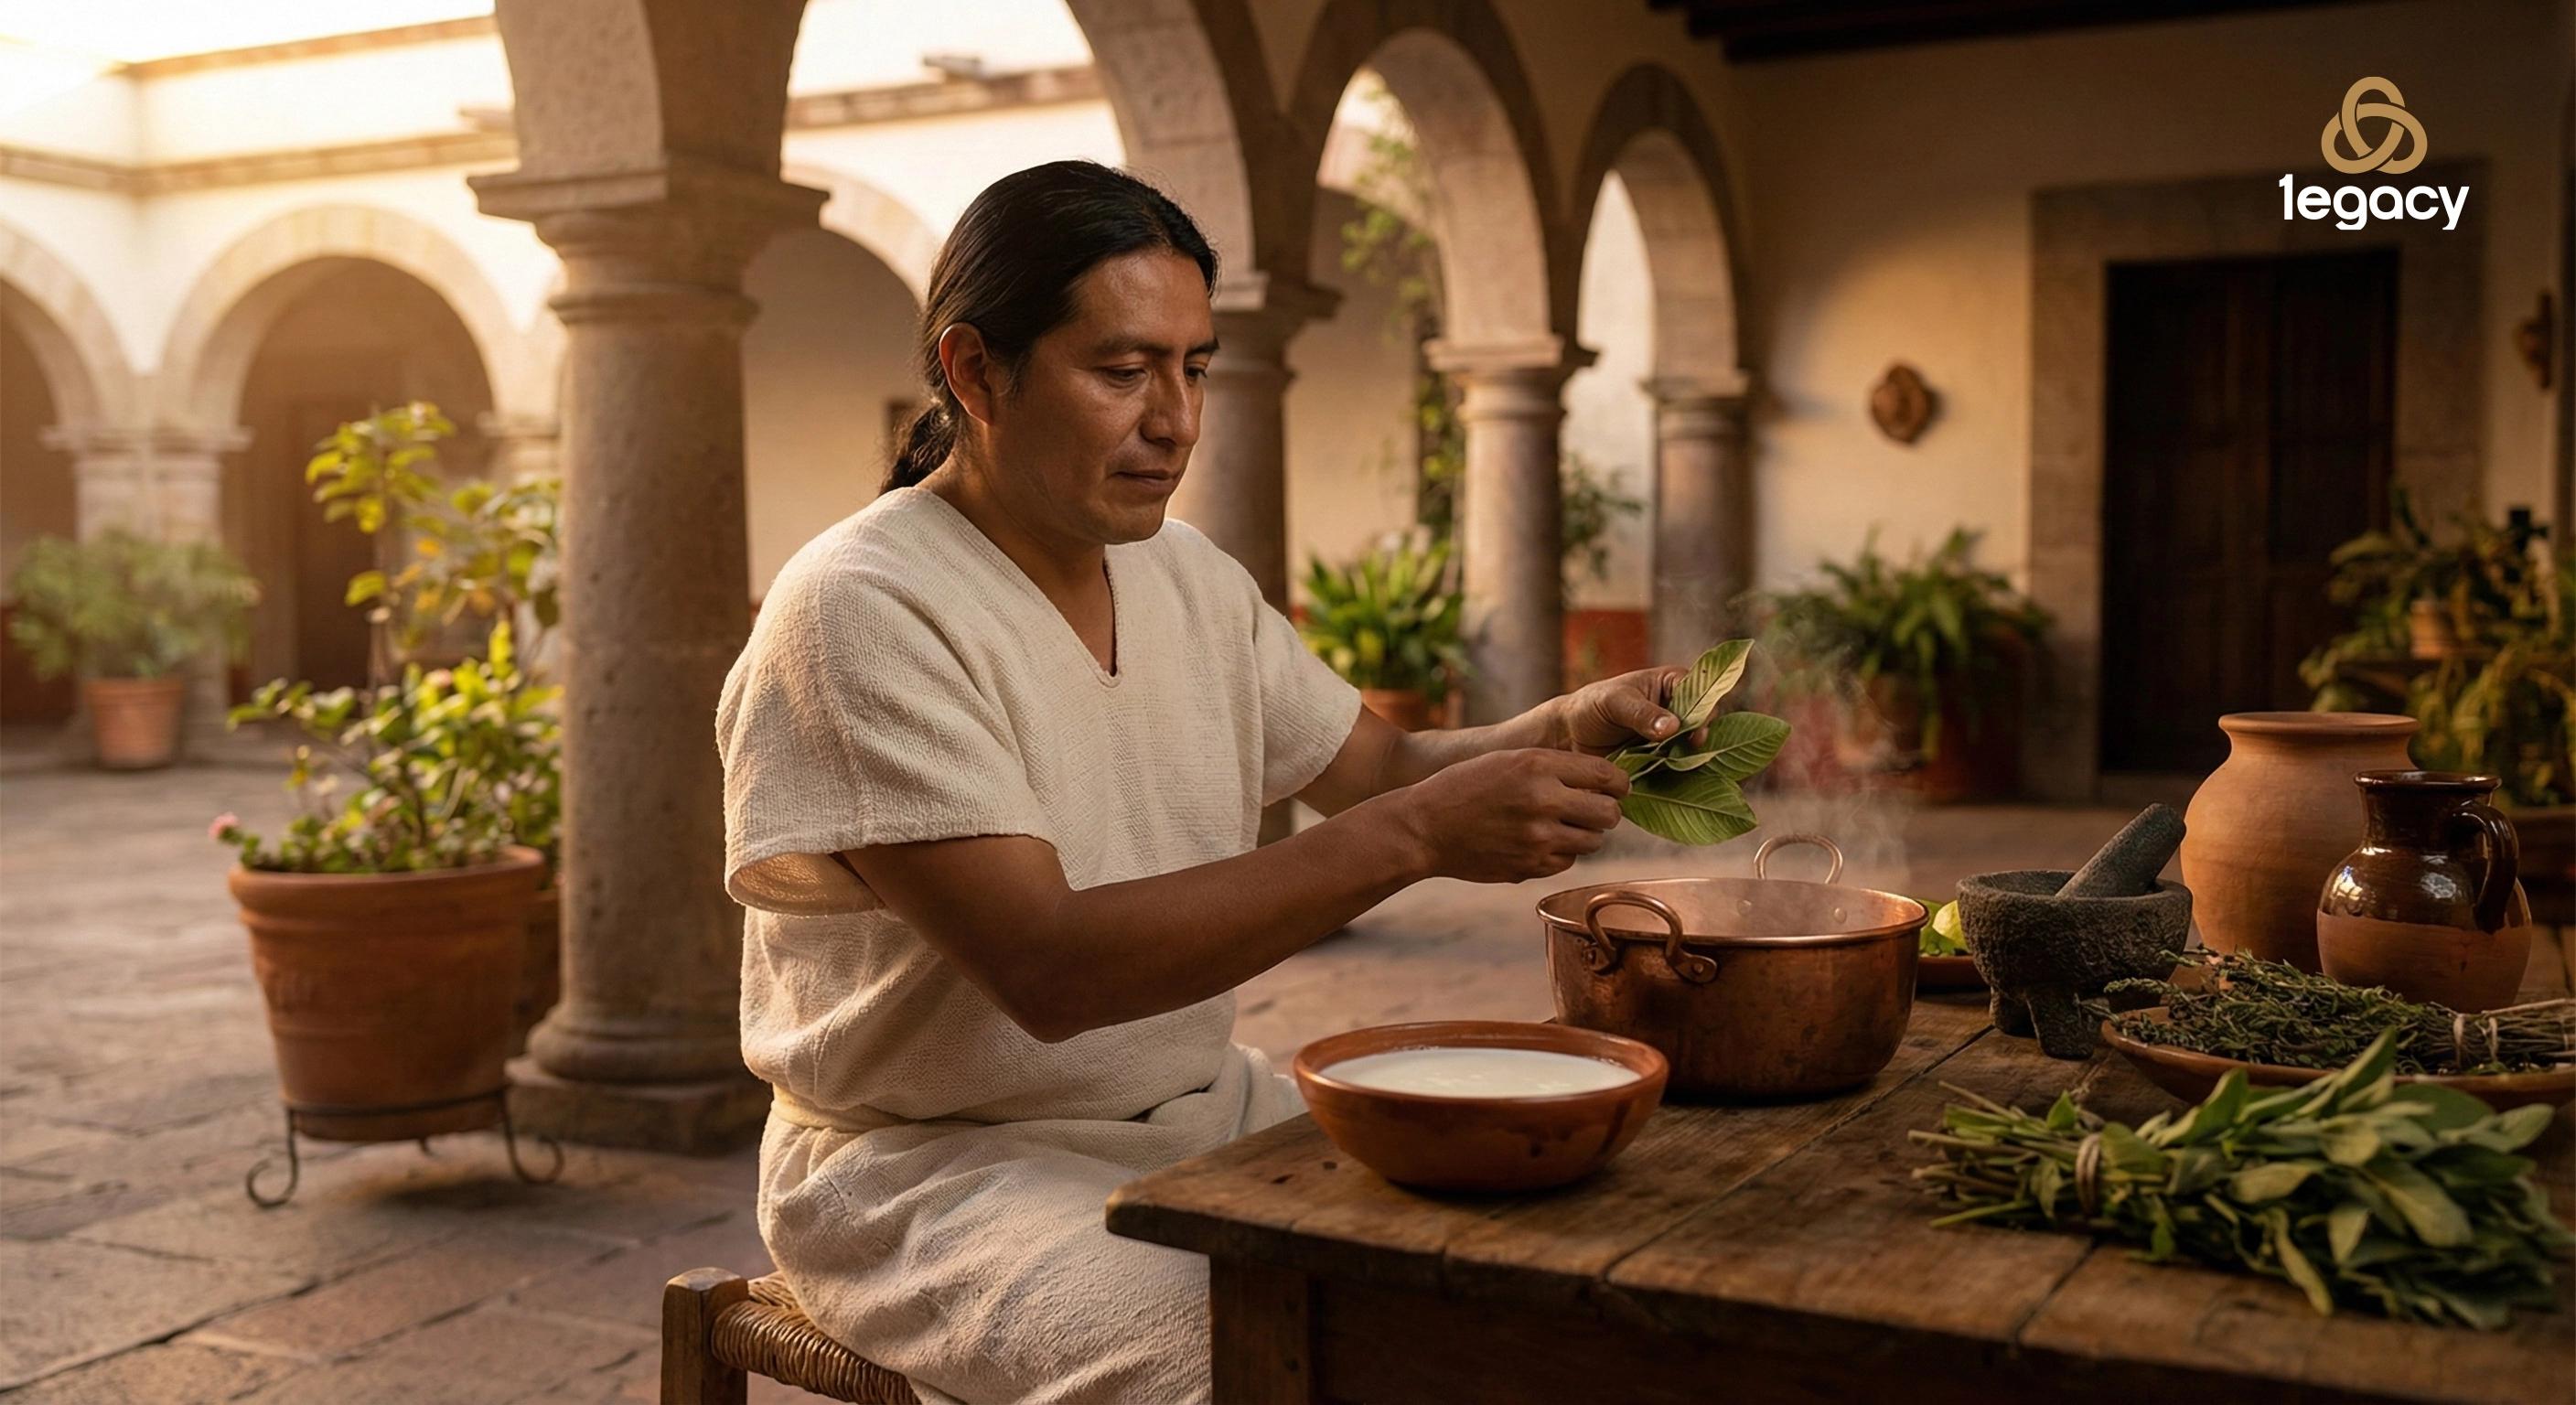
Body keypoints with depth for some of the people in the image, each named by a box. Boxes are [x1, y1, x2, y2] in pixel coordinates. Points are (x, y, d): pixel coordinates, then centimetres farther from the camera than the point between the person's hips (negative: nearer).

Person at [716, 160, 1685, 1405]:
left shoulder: (1188, 577, 6)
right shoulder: (863, 611, -18)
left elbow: (1377, 768, 14)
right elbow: (1047, 967, -27)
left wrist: (1563, 734, -8)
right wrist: (1416, 833, -31)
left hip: (1202, 1113, 7)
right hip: (942, 1165, -7)